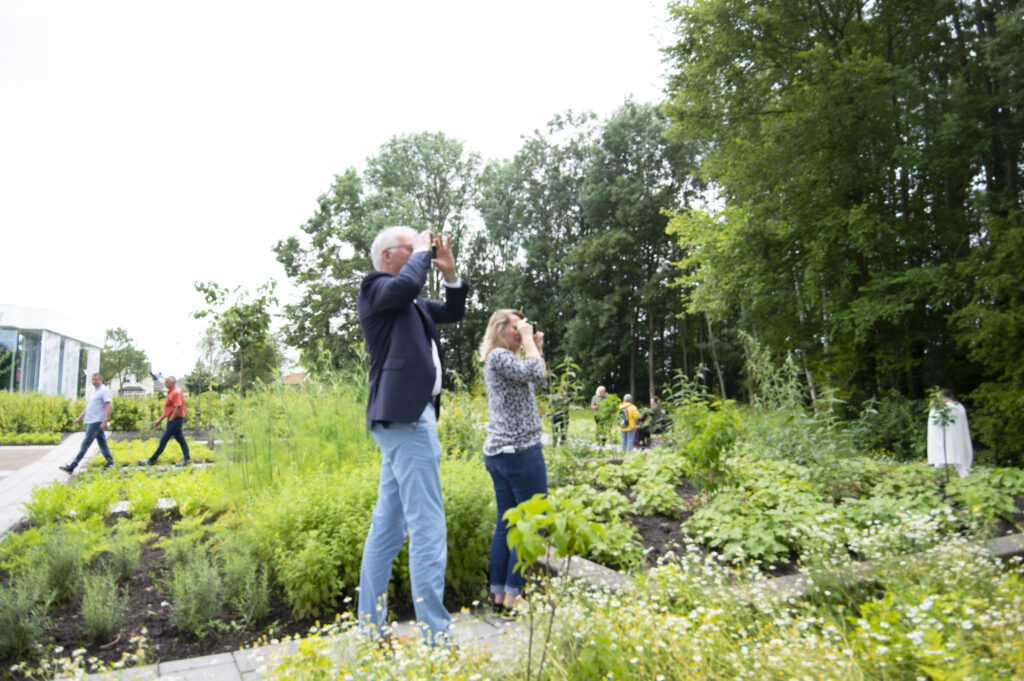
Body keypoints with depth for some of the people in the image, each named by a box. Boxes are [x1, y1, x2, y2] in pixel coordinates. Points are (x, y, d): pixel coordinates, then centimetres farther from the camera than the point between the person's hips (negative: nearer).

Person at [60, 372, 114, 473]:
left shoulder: (104, 390, -10)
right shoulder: (94, 391, 18)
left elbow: (110, 406, -18)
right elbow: (88, 406, 25)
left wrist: (105, 421, -24)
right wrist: (79, 418, 20)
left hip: (97, 422, -9)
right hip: (91, 421, 9)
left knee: (86, 444, -7)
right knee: (102, 442, 10)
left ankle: (72, 466, -6)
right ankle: (110, 462, 14)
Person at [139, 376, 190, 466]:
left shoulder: (176, 392, -13)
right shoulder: (171, 392, 19)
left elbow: (178, 408, -22)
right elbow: (168, 409, 24)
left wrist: (171, 420, -21)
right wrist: (160, 420, 21)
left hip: (175, 419, -10)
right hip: (173, 419, 10)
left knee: (164, 439, -4)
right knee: (180, 439, 7)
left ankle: (152, 460, 1)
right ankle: (187, 460, 7)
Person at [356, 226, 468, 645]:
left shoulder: (412, 302, 22)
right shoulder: (374, 287, -4)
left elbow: (453, 313, 27)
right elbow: (406, 285, -25)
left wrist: (449, 272, 13)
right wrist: (422, 252, -7)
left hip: (407, 417, 10)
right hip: (406, 418, -10)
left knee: (387, 527, 12)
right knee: (427, 528, -10)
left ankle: (371, 629, 21)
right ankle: (435, 635, -5)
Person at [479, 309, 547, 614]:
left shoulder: (505, 359, 19)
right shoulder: (499, 356, -11)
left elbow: (538, 384, 22)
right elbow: (533, 373, -24)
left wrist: (538, 347, 16)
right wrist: (528, 340, -11)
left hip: (497, 452, 10)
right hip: (520, 451, -10)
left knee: (506, 522, 11)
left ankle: (498, 594, 15)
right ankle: (514, 595, 0)